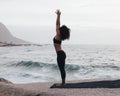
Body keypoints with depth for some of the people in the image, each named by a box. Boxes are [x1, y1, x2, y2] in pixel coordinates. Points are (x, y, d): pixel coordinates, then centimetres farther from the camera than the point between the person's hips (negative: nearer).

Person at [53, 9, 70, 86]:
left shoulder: (58, 35, -12)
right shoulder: (60, 36, 9)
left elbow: (57, 24, -13)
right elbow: (58, 24, 14)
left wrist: (58, 15, -10)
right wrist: (58, 15, 17)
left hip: (60, 54, -9)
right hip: (62, 53, 9)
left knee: (62, 69, -4)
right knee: (62, 69, 13)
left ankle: (63, 82, 1)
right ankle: (63, 82, 19)